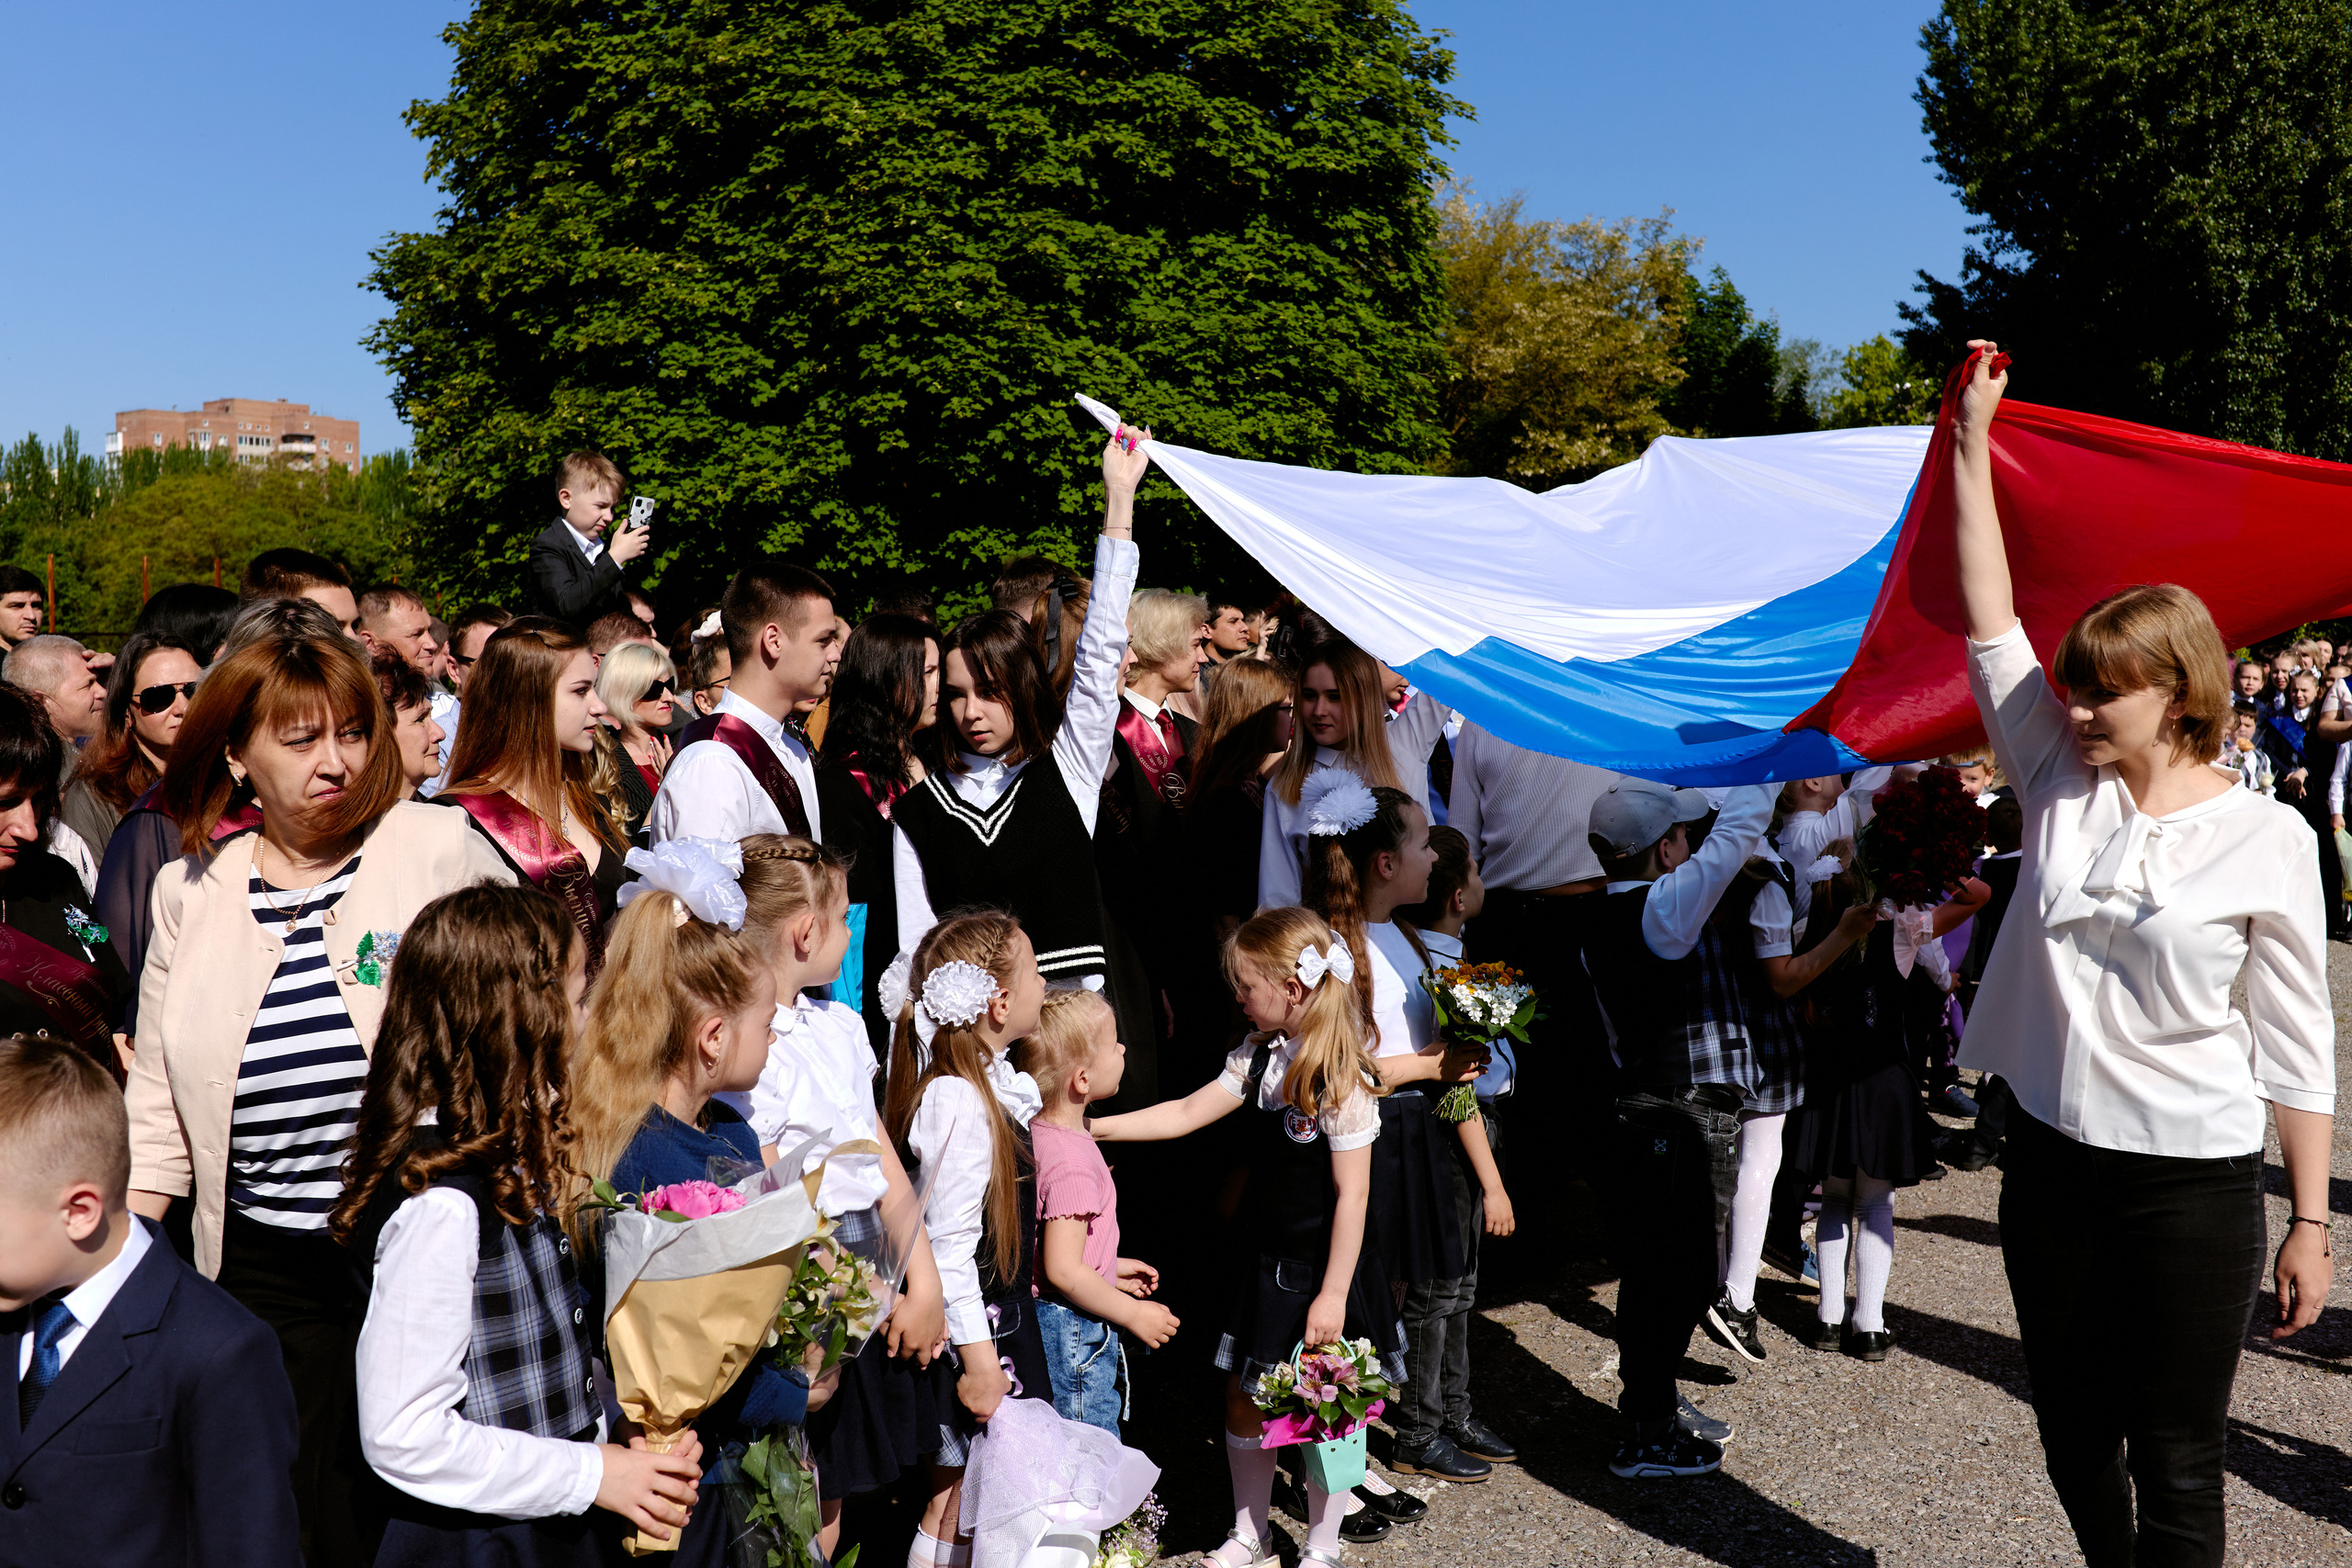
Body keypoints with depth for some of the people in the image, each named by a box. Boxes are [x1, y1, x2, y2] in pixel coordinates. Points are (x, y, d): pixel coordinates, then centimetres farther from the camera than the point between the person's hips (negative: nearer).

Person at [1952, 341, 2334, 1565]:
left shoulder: (2266, 838, -7)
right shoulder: (2060, 788, 1)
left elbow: (2298, 1044, -4)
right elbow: (1990, 625, 1)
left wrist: (2311, 1222, -5)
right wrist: (1972, 443, 2)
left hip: (2194, 1182, -4)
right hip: (2051, 1162, 4)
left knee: (2175, 1467, 5)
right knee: (2074, 1437, 16)